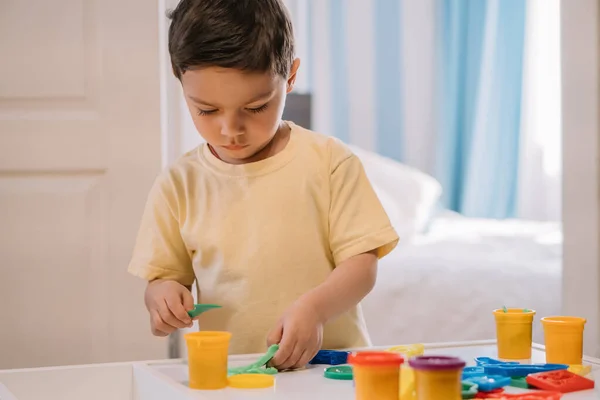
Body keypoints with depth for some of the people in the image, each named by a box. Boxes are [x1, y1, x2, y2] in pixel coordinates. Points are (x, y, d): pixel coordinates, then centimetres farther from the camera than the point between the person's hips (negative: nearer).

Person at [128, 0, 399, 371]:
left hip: (329, 361, -2)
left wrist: (313, 307, -21)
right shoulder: (179, 184, 5)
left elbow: (362, 264, -2)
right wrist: (162, 295, -11)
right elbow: (163, 274, 12)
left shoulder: (328, 161, -1)